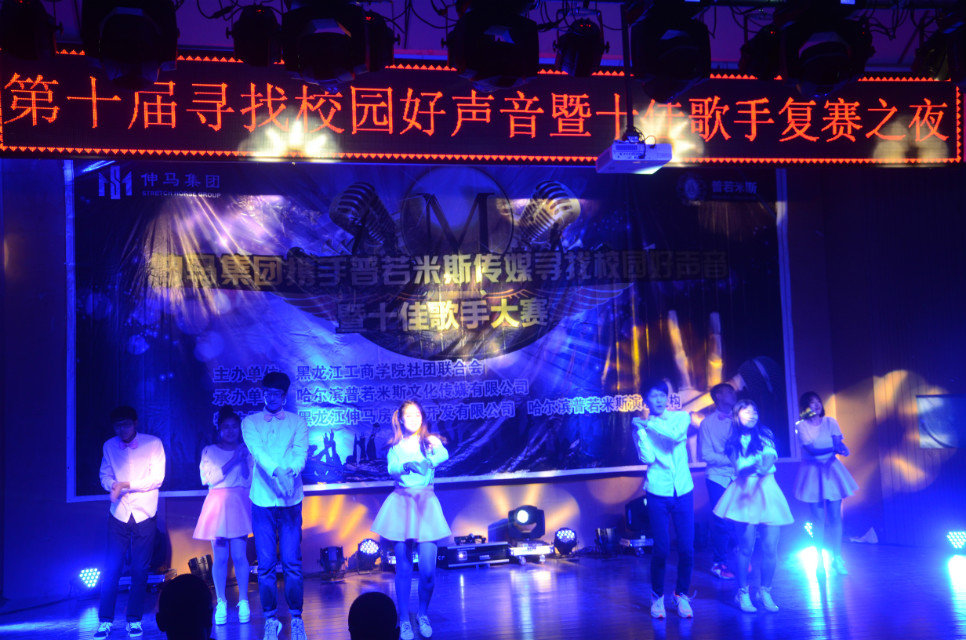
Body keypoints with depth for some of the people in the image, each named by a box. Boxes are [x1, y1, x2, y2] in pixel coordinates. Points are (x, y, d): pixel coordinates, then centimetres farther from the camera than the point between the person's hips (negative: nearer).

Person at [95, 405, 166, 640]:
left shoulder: (153, 444, -3)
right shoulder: (109, 446, 7)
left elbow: (157, 478, -8)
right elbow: (104, 475, 8)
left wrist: (127, 484, -15)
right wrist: (113, 485, -15)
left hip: (144, 514, -2)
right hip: (119, 513, 2)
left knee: (140, 569, 1)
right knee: (111, 567, -4)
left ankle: (134, 620, 11)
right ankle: (105, 621, 5)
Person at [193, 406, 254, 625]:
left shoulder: (245, 451, 11)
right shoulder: (209, 451, 8)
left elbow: (250, 481, 3)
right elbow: (209, 478, -6)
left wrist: (244, 460, -9)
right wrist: (232, 462, -12)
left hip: (240, 505, 0)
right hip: (217, 505, 0)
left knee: (239, 556, -5)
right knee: (220, 557, 0)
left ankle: (243, 602, 5)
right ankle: (221, 603, 10)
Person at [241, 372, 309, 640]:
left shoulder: (297, 422, 8)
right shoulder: (250, 422, 7)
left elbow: (301, 452, -7)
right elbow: (257, 450, -11)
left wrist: (291, 472, -29)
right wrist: (277, 472, -30)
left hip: (291, 500, 0)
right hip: (263, 499, 0)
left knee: (292, 563, -1)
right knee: (265, 564, 3)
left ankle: (296, 618, 10)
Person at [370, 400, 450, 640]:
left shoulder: (430, 441, 7)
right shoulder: (396, 446, 9)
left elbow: (443, 456, -16)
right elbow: (392, 468, -11)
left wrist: (434, 451, -40)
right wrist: (408, 466, -34)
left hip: (426, 503, 0)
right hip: (401, 503, 0)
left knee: (428, 569, -6)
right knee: (403, 567, 1)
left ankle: (423, 615, 17)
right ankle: (404, 620, 12)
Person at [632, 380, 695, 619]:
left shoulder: (681, 417, 5)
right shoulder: (642, 427, 3)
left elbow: (677, 434, -17)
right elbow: (647, 457, -11)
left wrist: (649, 423, -14)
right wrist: (642, 428, -13)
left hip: (683, 491, 1)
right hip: (658, 493, -1)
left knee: (687, 548, 1)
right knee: (661, 548, -3)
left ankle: (682, 595, 21)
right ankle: (657, 596, 17)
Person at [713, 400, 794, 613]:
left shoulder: (766, 435, 13)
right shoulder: (734, 442, 9)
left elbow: (771, 457, -2)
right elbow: (739, 470, -3)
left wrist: (764, 467, -24)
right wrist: (755, 467, -23)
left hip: (767, 491, 2)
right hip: (745, 492, -2)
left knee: (770, 547, -2)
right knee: (746, 546, -6)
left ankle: (765, 592, 13)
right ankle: (743, 594, 7)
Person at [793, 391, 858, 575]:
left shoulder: (830, 422, 6)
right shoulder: (801, 426, -3)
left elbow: (838, 444, -2)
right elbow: (811, 449, -15)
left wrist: (828, 459, -22)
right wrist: (834, 448, -27)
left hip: (831, 469, 2)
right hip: (812, 471, -2)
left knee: (835, 516, -2)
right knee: (818, 518, -2)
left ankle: (837, 558, 6)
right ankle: (820, 559, 5)